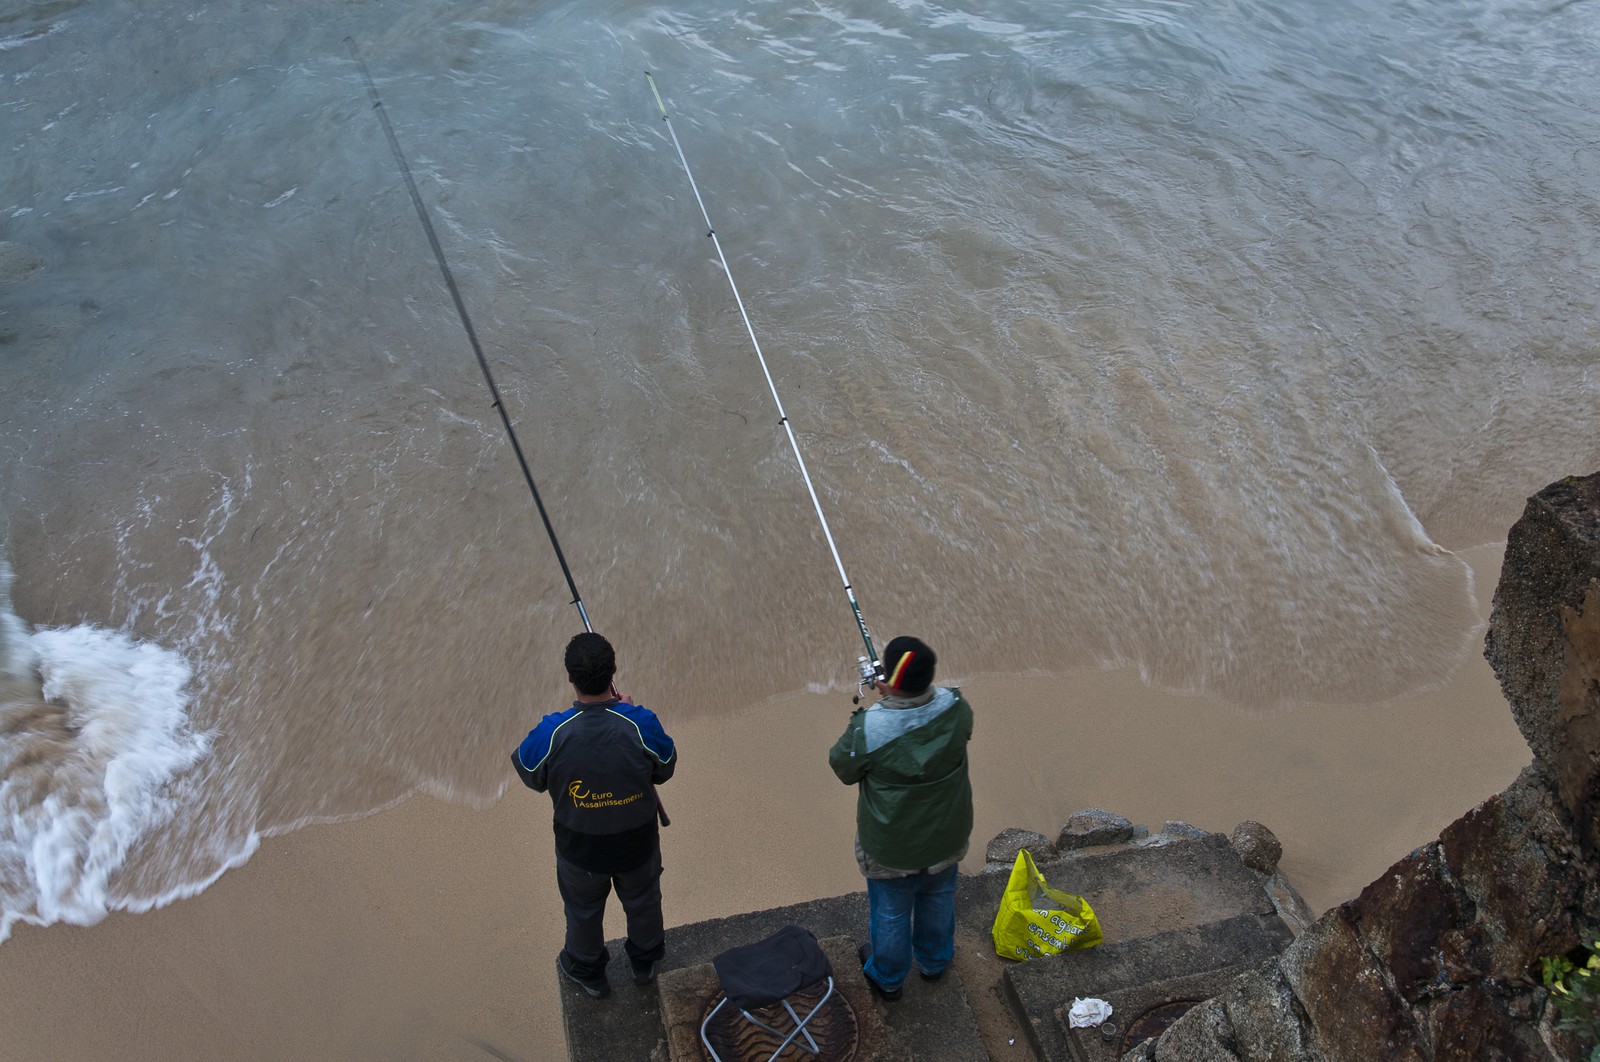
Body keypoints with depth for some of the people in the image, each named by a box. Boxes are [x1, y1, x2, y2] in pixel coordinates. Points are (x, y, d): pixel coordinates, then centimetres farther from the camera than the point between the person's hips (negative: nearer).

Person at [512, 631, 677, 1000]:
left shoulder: (552, 734, -32)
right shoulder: (641, 724, -32)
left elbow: (532, 777, -11)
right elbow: (664, 770, -12)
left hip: (580, 848, 0)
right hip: (637, 843, 0)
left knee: (583, 909, 30)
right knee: (642, 901, 31)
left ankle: (587, 971, 55)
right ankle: (645, 962, 56)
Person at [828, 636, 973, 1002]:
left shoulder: (869, 728, -35)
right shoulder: (956, 709, -25)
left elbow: (843, 769, -15)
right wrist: (896, 697, -3)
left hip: (891, 848, -3)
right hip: (946, 839, 3)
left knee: (890, 912, 24)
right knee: (938, 900, 31)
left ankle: (887, 979, 49)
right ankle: (934, 961, 57)